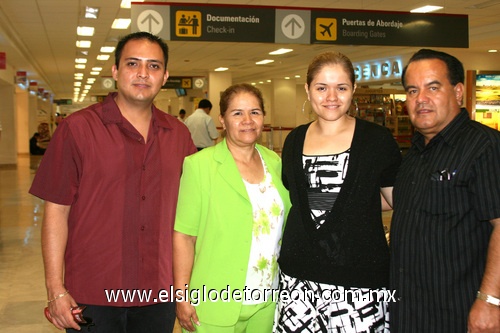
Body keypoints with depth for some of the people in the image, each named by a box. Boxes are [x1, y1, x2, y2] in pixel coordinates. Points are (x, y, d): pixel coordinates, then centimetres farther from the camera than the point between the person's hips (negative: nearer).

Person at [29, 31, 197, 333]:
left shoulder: (179, 135, 4)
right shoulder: (77, 128, -7)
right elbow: (56, 211, -7)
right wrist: (56, 290, -10)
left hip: (159, 294, 3)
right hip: (93, 296, -3)